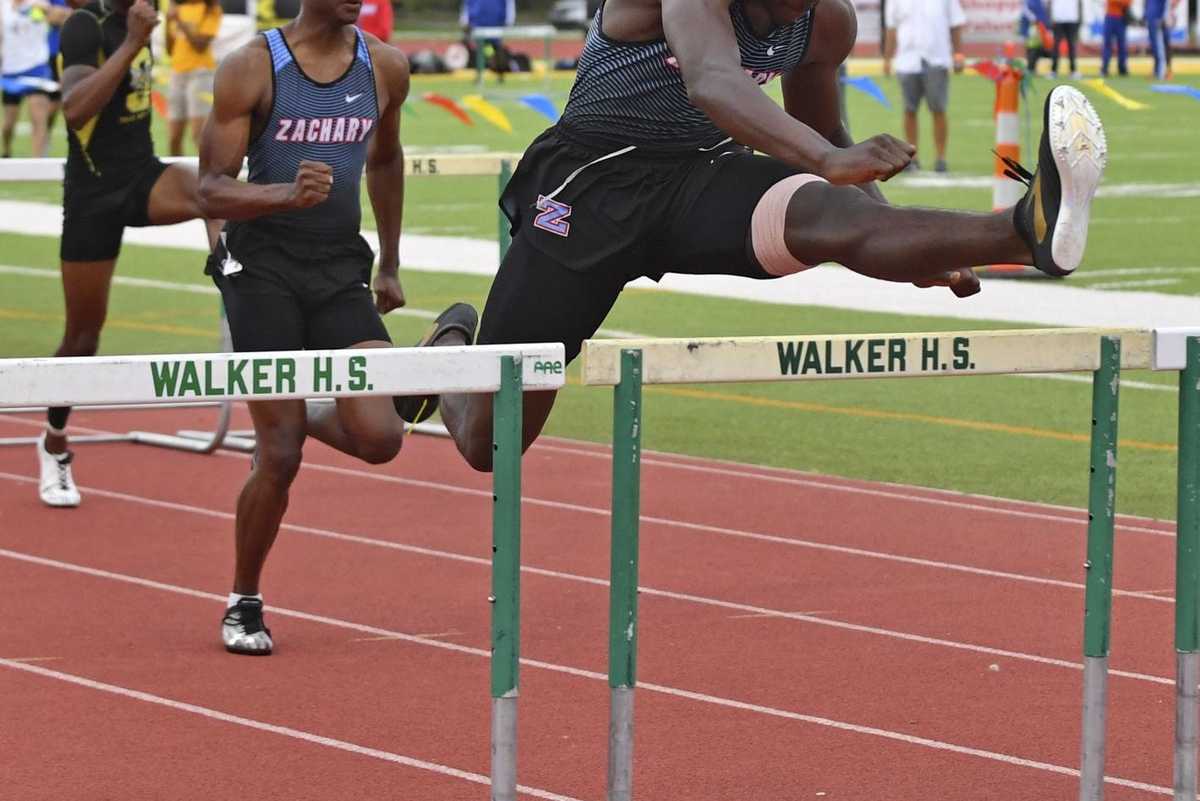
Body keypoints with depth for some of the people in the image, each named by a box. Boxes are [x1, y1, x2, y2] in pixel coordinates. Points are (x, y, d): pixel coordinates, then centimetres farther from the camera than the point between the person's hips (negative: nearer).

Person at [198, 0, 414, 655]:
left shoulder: (384, 68, 4)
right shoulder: (251, 68, -9)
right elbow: (211, 190, -10)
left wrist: (389, 266, 25)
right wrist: (288, 195, -28)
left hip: (342, 269, 4)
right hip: (261, 268, -4)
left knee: (379, 438, -12)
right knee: (279, 458, -6)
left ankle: (306, 417, 22)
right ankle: (243, 605, 14)